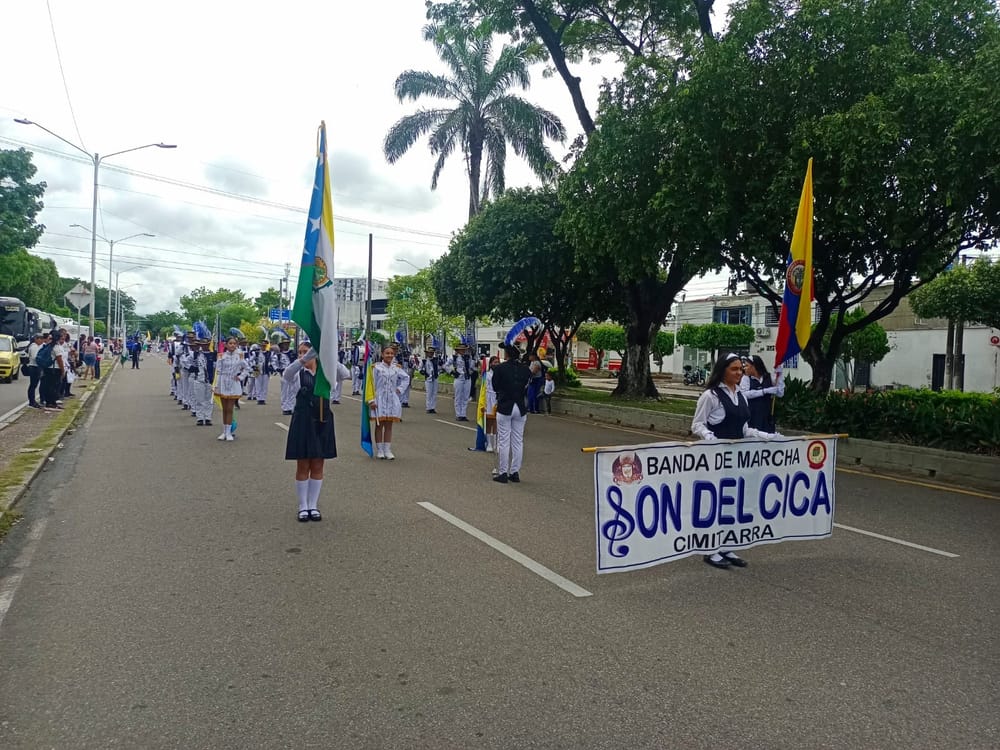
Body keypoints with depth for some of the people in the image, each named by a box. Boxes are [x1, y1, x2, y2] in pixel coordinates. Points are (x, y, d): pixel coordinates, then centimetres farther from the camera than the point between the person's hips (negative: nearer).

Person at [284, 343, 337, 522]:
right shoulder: (298, 373, 0)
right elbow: (286, 376, -24)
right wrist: (303, 360, -39)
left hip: (322, 421, 1)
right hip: (303, 421, -1)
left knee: (317, 466, 9)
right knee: (303, 466, 5)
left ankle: (313, 505, 20)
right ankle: (303, 506, 16)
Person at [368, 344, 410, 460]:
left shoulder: (396, 368, 6)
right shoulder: (377, 367, -5)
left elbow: (406, 378, 21)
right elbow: (372, 384, -6)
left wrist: (400, 389, 9)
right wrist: (372, 400, -10)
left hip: (392, 400, 3)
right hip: (379, 400, -3)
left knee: (389, 425, 6)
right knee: (379, 425, 5)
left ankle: (387, 450, 10)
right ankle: (380, 450, 11)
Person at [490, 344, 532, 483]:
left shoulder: (500, 368, -10)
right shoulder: (526, 369, 0)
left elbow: (495, 387, 1)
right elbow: (527, 388, 6)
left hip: (504, 408, -3)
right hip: (521, 408, 4)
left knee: (503, 442, 3)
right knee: (518, 442, 11)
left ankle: (503, 473, 6)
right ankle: (515, 472, 16)